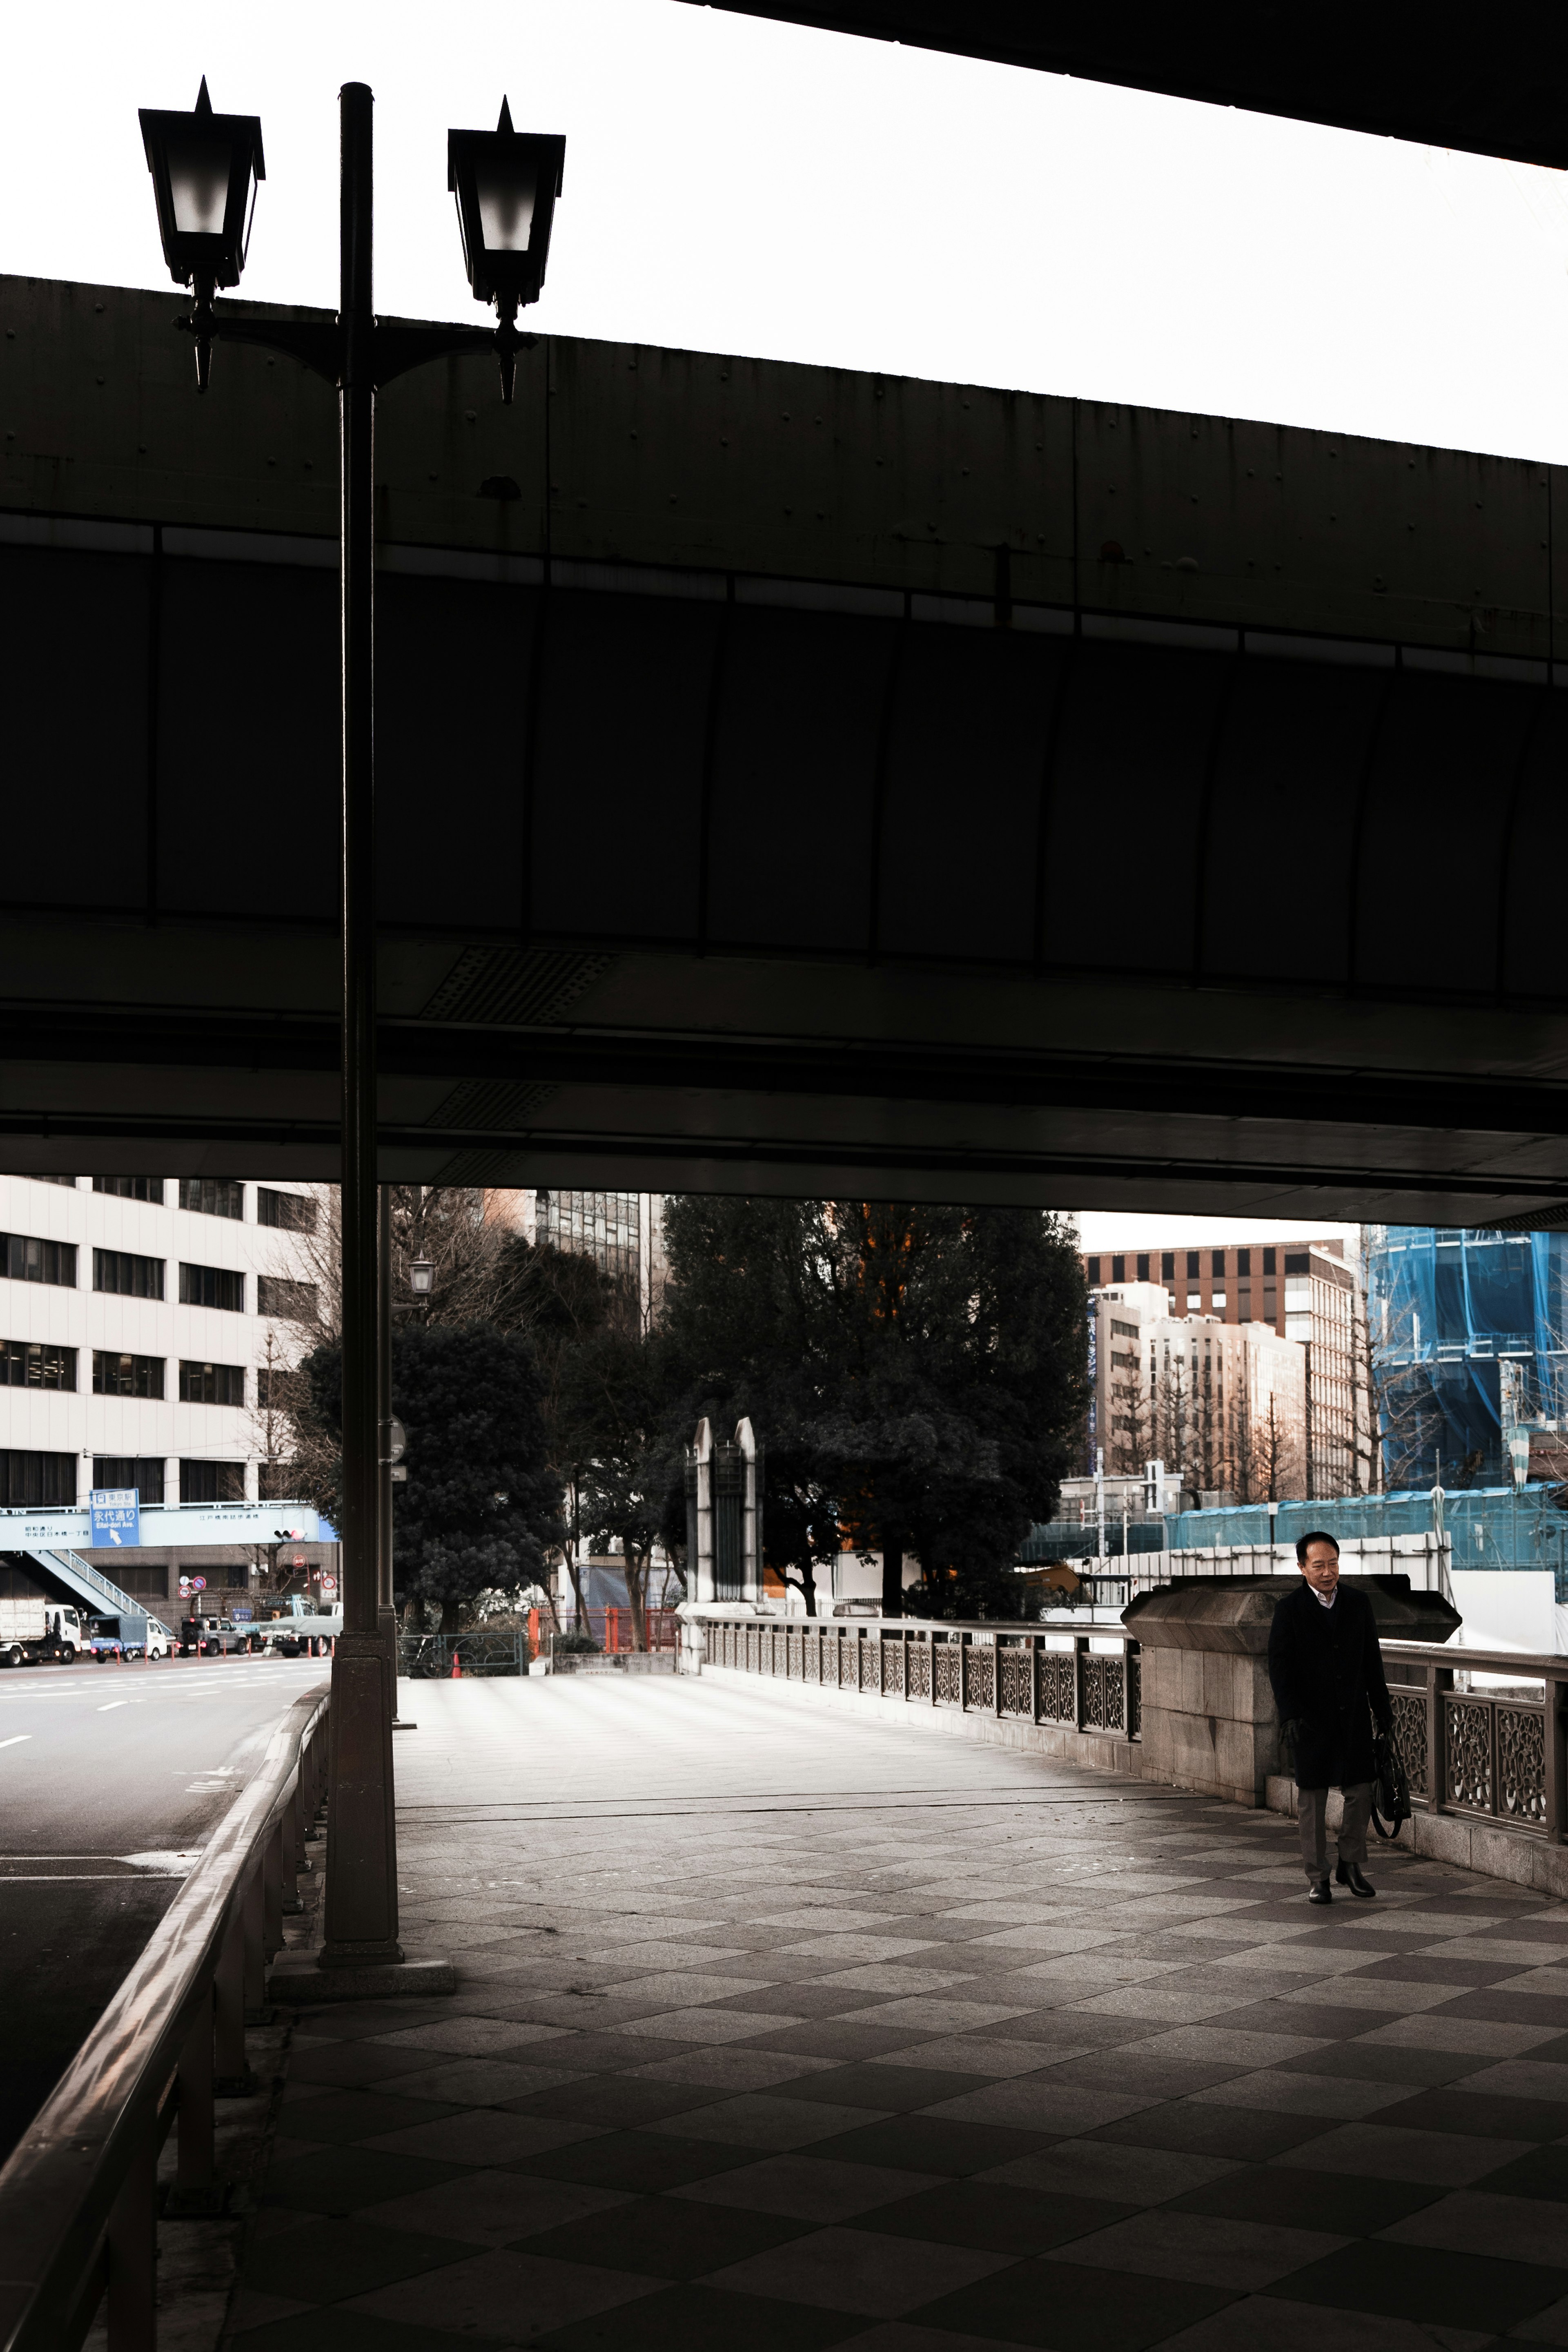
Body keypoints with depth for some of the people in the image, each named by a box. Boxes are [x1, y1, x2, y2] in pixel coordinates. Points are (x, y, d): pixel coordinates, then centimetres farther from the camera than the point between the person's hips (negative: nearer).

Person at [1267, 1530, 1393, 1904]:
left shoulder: (1358, 1603, 5)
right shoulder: (1289, 1610, -5)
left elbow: (1373, 1661, 11)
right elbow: (1279, 1667, -7)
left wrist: (1383, 1709, 10)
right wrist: (1290, 1714, -17)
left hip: (1354, 1715, 3)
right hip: (1311, 1718, -3)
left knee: (1361, 1792, 4)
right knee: (1312, 1800, 3)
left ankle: (1351, 1866, 21)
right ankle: (1317, 1877, 11)